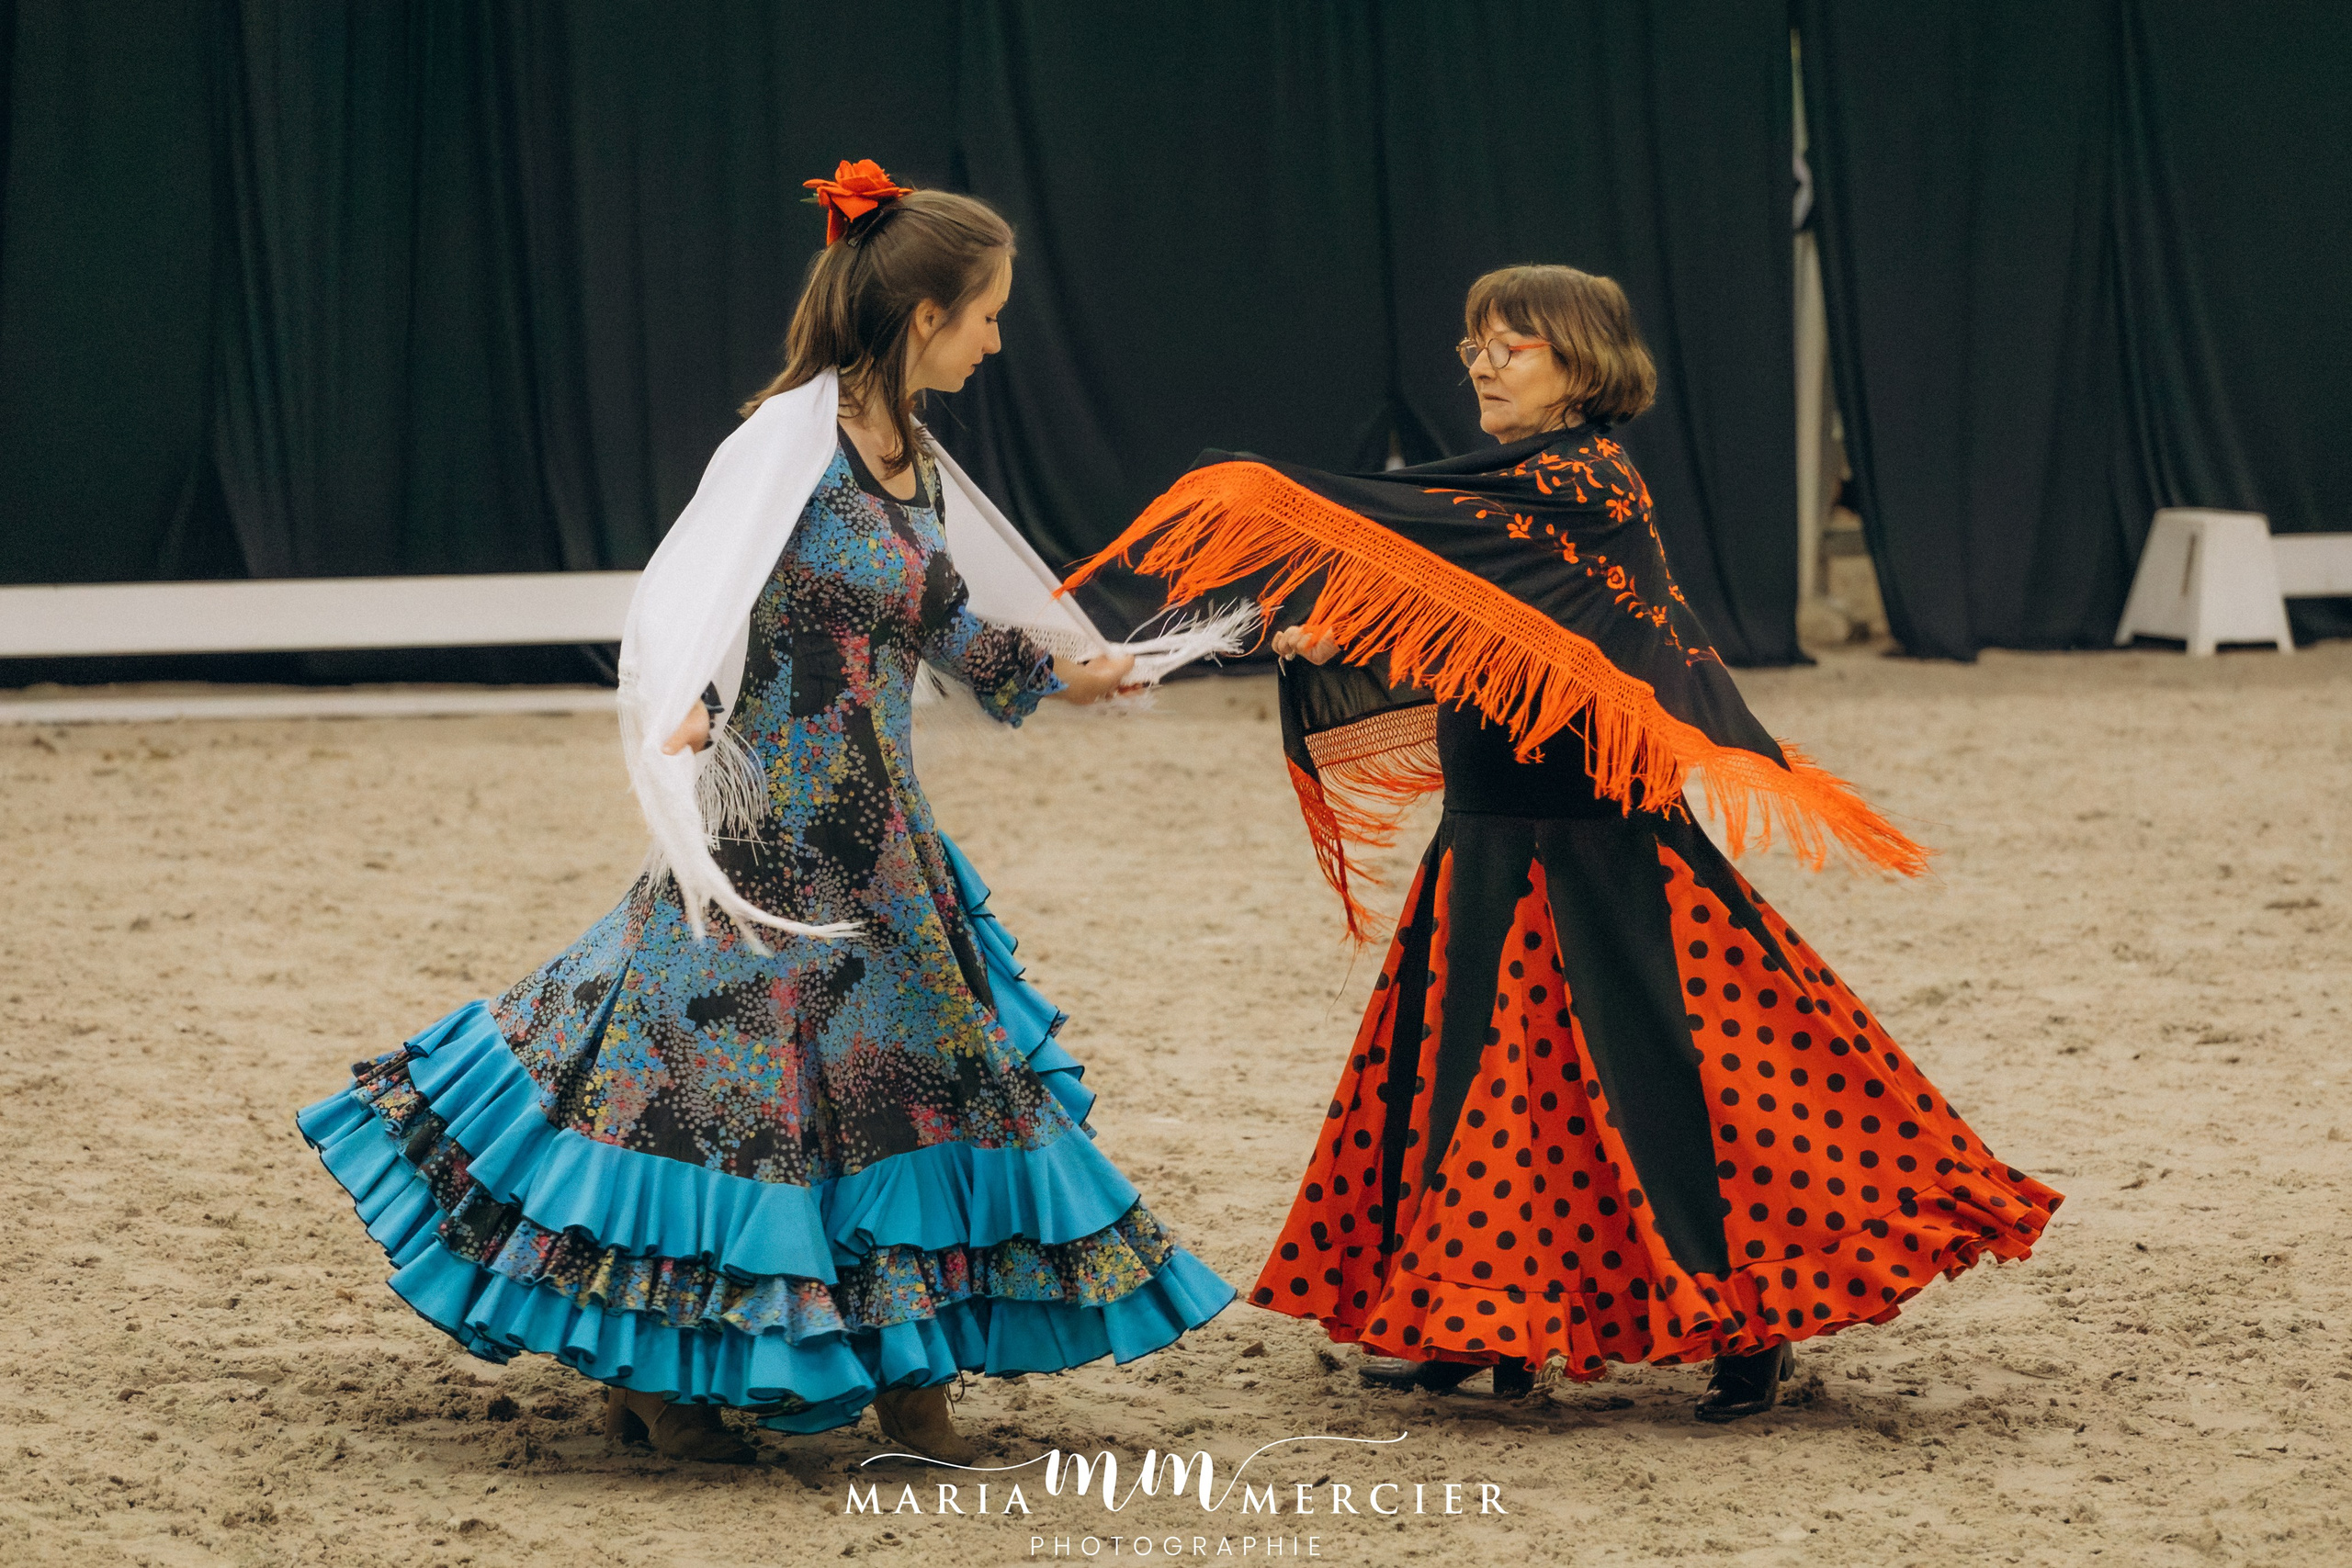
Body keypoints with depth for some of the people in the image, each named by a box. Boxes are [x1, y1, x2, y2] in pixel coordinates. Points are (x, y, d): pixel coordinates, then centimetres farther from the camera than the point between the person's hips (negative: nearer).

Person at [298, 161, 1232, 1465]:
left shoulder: (913, 464, 10)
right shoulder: (795, 439, -15)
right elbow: (702, 588, -22)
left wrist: (1058, 676, 34)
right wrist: (682, 707, -40)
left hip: (873, 835, 9)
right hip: (772, 826, -9)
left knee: (919, 1064, 8)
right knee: (721, 1072, -3)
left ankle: (905, 1379, 15)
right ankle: (645, 1374, 10)